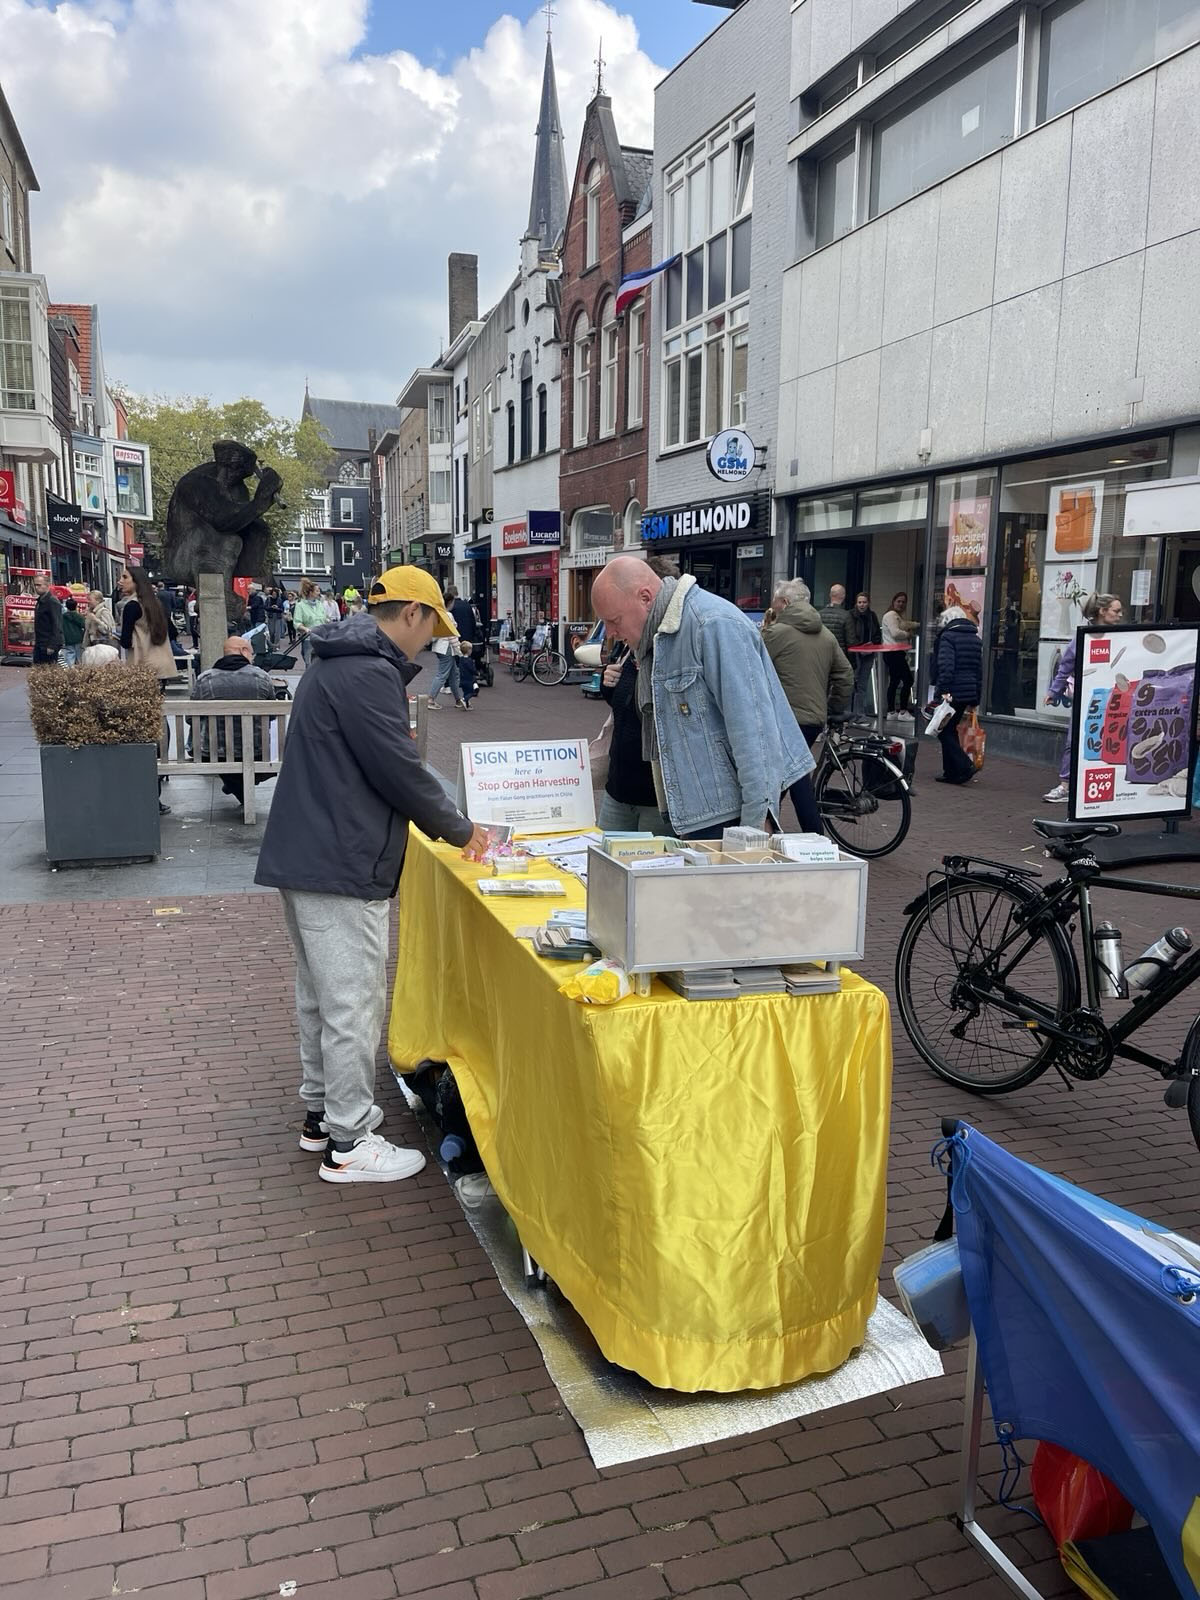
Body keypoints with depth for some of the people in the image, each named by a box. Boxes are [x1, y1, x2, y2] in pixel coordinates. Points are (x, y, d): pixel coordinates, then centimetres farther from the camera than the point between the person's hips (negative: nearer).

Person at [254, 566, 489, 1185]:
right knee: (353, 1005, -2)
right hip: (341, 869, -11)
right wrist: (461, 830, -3)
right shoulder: (369, 674, -18)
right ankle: (349, 1144, 7)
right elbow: (401, 771, -18)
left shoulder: (337, 663, 17)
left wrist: (441, 820, 20)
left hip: (306, 856, 11)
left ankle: (321, 1112, 32)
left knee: (321, 994, 19)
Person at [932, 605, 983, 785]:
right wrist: (975, 699, 21)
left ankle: (964, 767, -13)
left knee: (944, 731, -2)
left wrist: (944, 690, -23)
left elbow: (946, 665, -21)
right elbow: (979, 670, 18)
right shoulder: (975, 638, 17)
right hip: (969, 693, 8)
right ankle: (952, 772, 18)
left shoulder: (948, 636, -7)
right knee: (951, 729, 17)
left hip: (952, 693, -8)